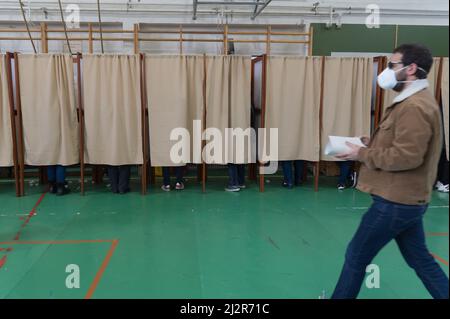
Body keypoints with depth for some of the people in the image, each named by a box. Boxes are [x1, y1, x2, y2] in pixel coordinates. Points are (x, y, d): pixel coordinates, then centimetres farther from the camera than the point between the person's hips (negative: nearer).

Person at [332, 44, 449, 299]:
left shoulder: (415, 106, -20)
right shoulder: (414, 101, 14)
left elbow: (406, 156, -27)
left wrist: (362, 154, -17)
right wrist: (368, 145, 3)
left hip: (396, 201, -10)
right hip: (405, 199, 10)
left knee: (356, 255, 5)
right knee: (420, 260, 18)